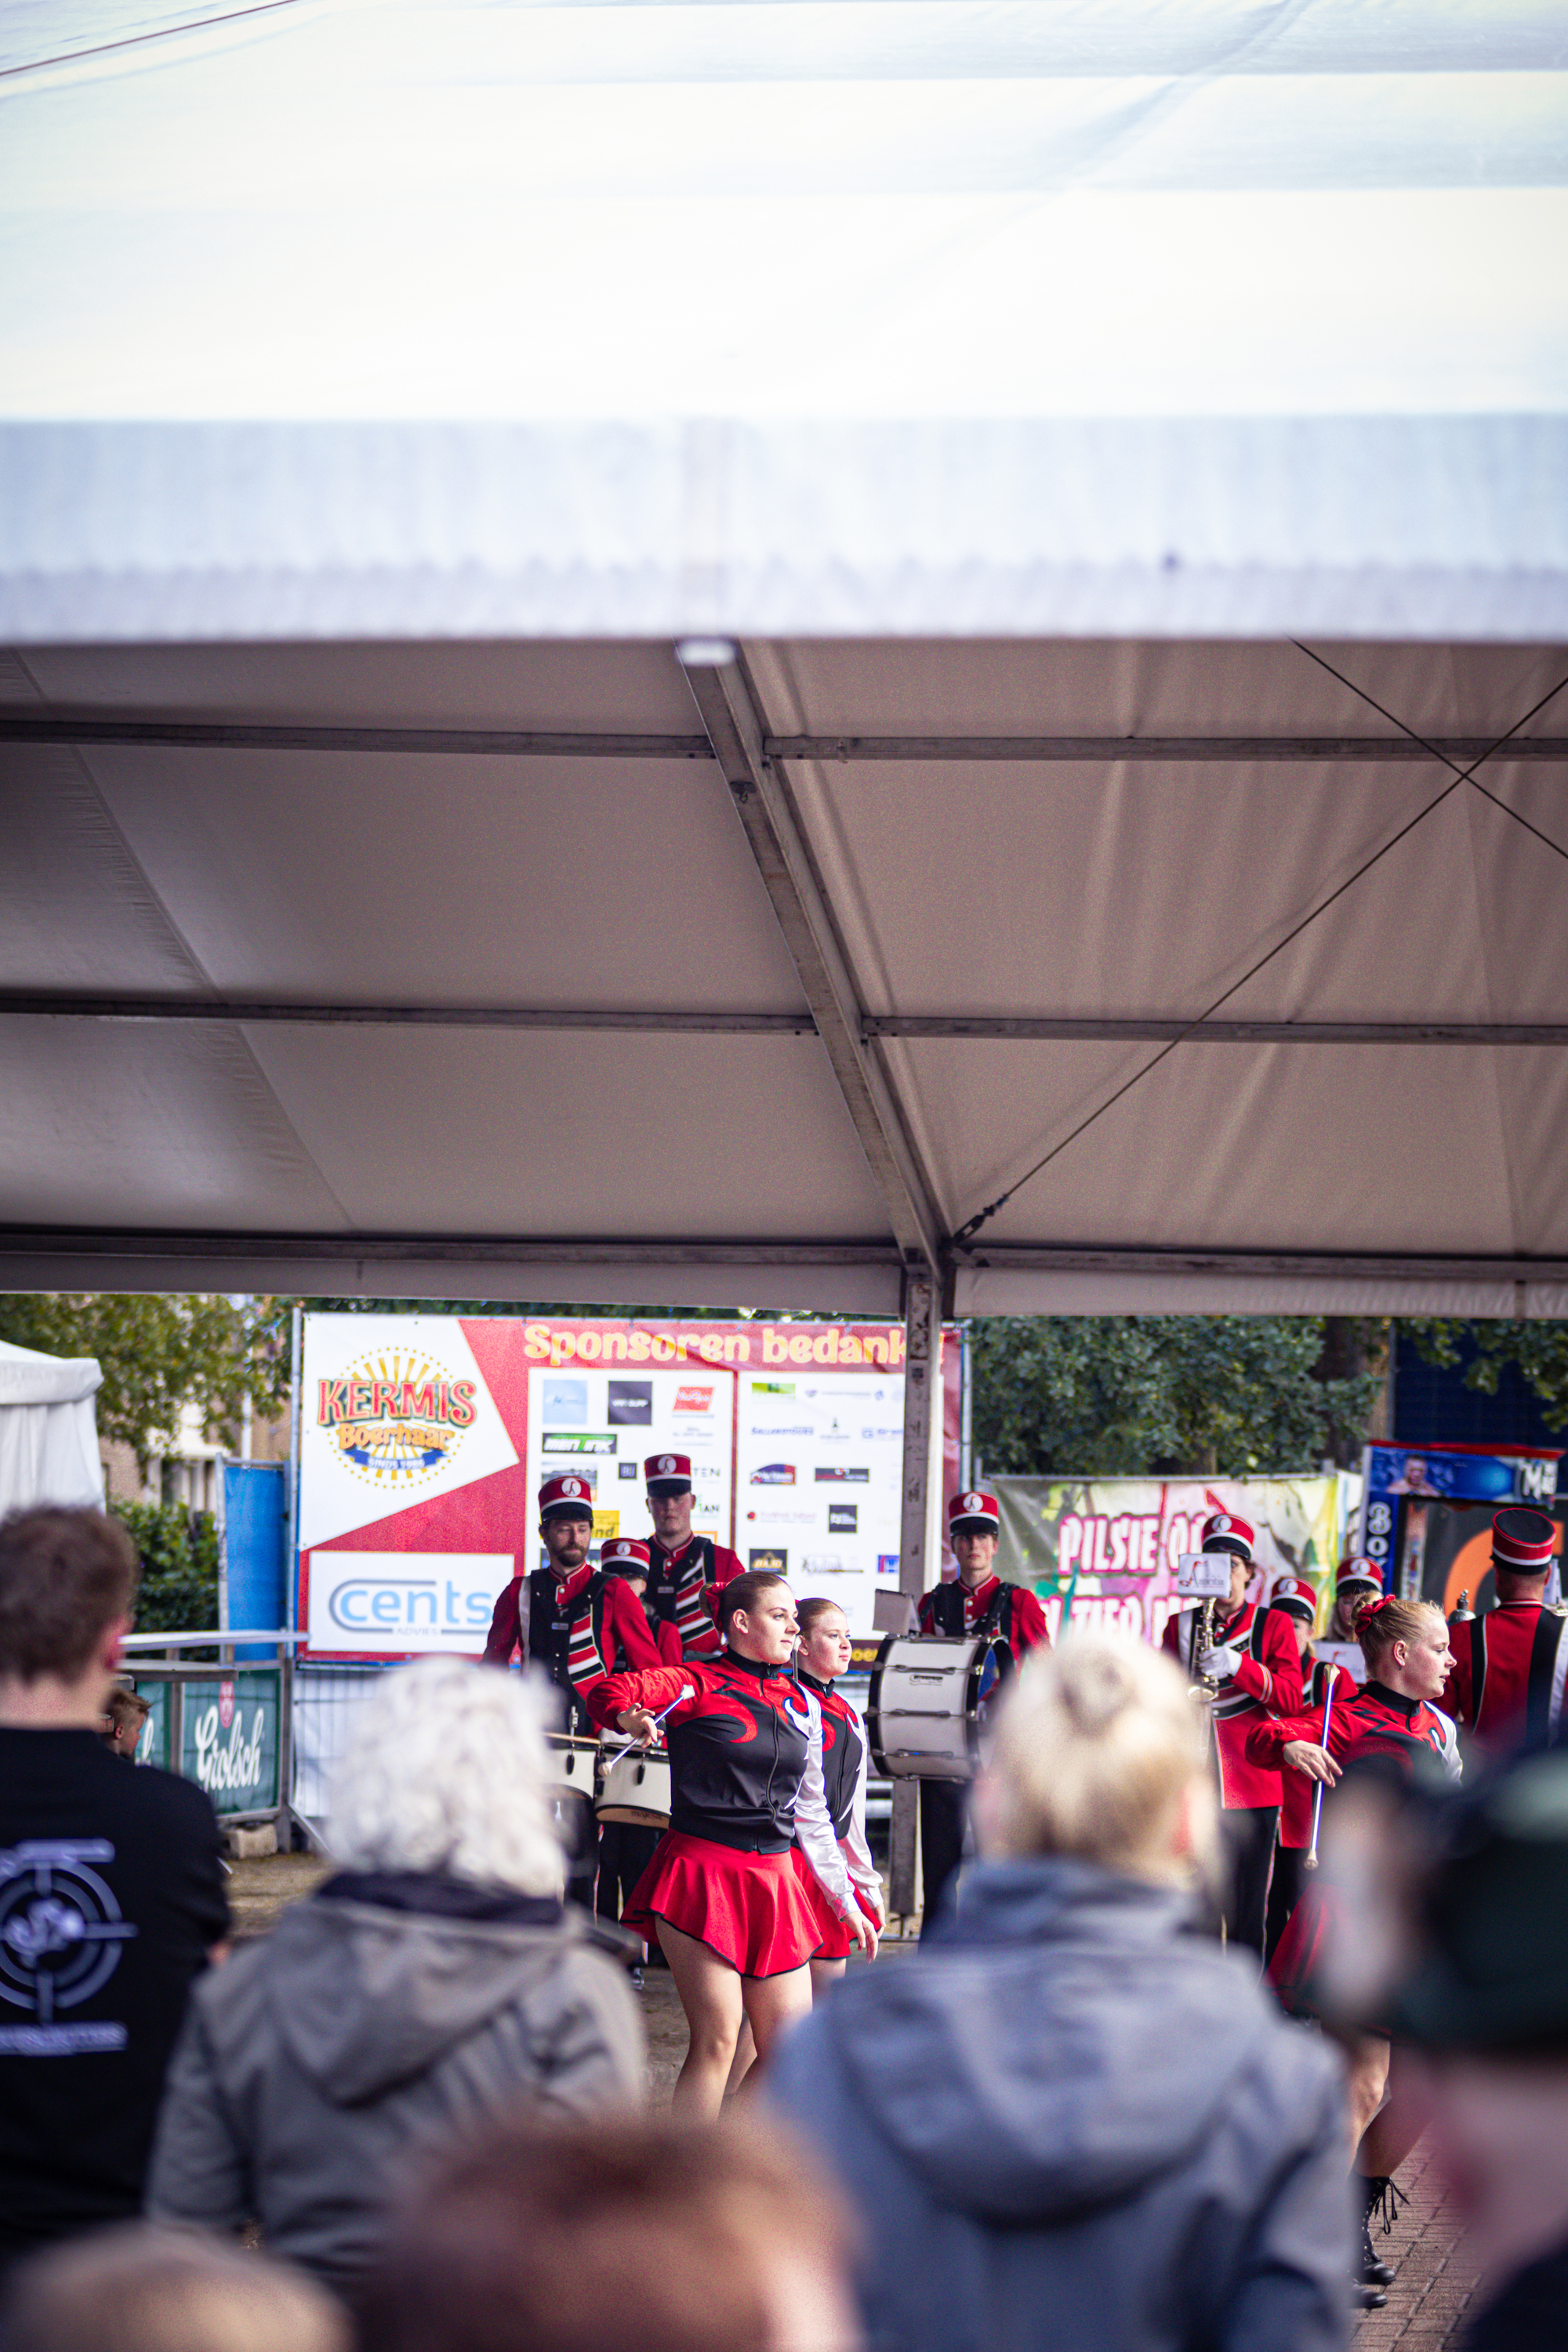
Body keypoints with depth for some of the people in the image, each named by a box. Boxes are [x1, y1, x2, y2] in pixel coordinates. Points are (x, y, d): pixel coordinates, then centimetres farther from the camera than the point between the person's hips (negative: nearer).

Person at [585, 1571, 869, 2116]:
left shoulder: (802, 1704, 14)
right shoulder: (698, 1683, -2)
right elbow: (607, 1694, -11)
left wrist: (846, 1901, 22)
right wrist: (631, 1719, -34)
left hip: (773, 1881, 6)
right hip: (702, 1874, -6)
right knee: (716, 2039, -8)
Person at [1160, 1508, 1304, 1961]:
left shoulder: (1272, 1624, 8)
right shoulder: (1179, 1626, 14)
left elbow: (1291, 1700, -3)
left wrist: (1238, 1666, -16)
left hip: (1251, 1786, -1)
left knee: (1246, 1912, -1)